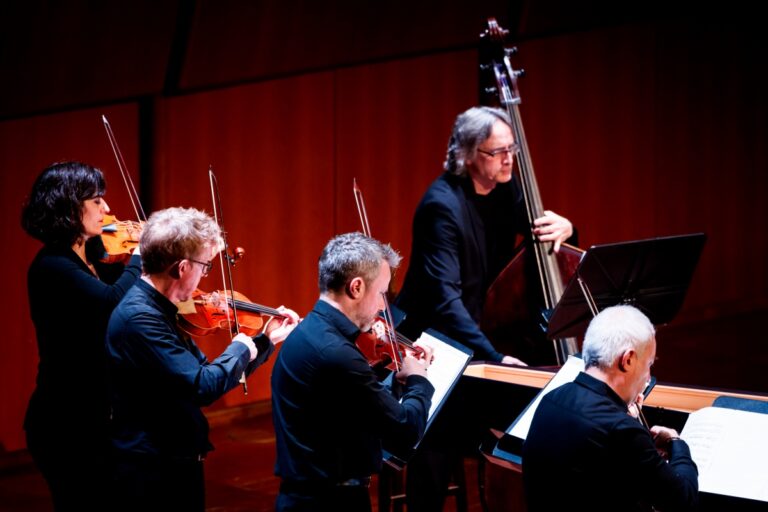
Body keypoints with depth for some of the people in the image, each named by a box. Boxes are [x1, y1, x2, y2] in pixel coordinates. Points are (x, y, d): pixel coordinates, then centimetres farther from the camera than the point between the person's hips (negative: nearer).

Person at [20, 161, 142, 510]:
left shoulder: (93, 256, 7)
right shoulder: (52, 267, -19)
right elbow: (113, 301, -35)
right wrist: (141, 255, -21)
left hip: (96, 412, 9)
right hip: (69, 421, -9)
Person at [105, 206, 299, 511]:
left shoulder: (159, 311, 8)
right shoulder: (140, 317, -22)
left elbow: (210, 376, 18)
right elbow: (202, 388, -28)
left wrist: (266, 341, 15)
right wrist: (239, 349, -11)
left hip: (175, 466, 10)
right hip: (150, 476, -10)